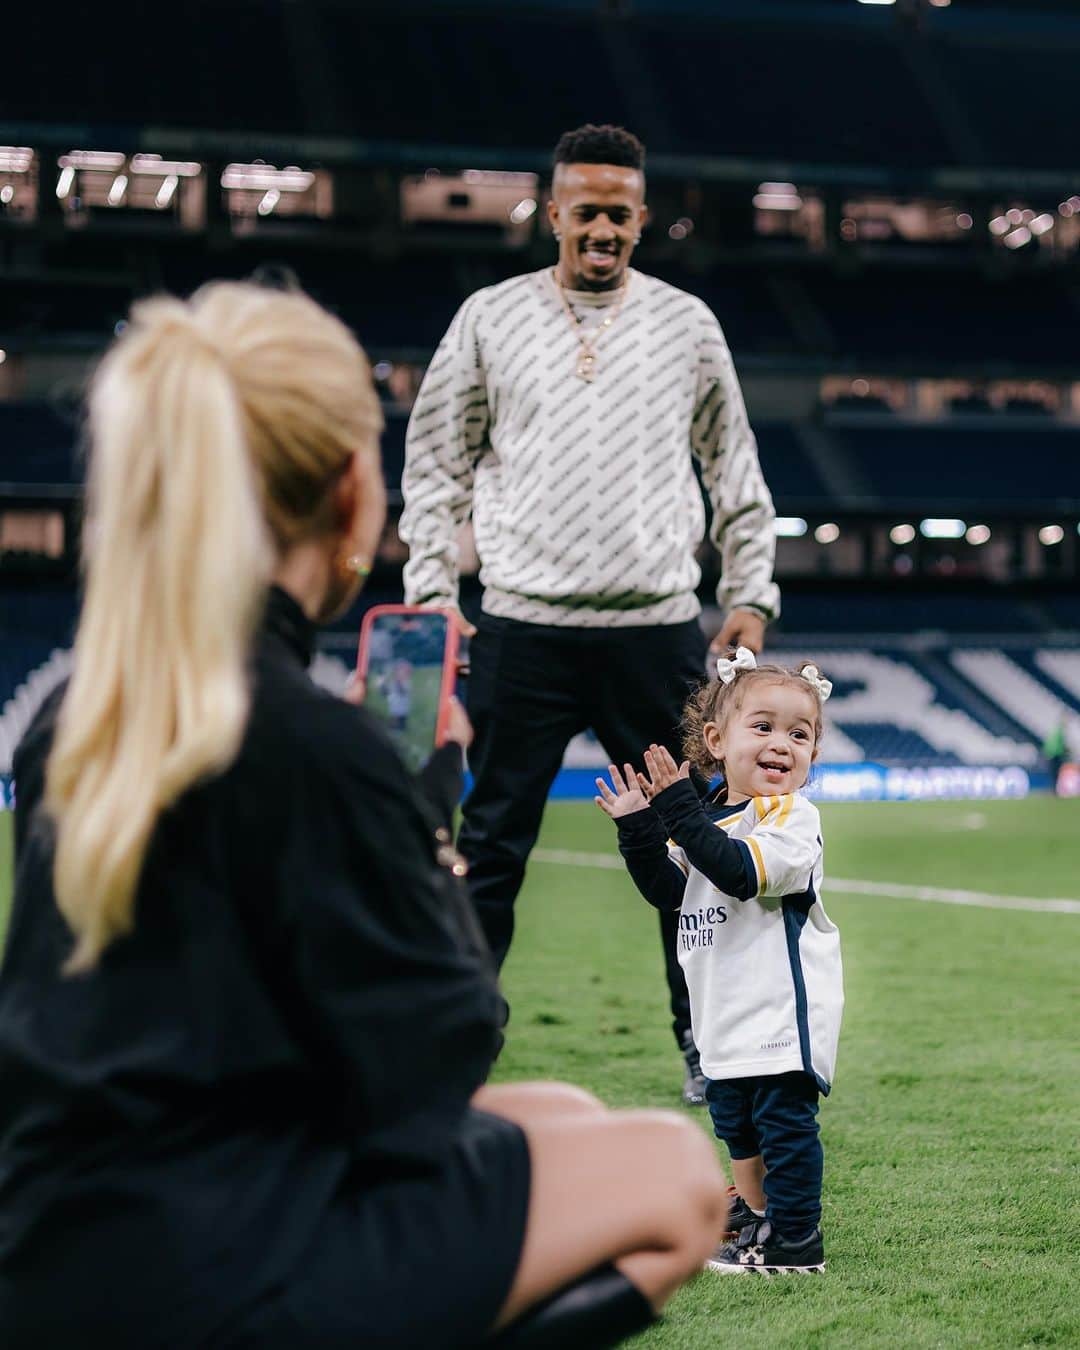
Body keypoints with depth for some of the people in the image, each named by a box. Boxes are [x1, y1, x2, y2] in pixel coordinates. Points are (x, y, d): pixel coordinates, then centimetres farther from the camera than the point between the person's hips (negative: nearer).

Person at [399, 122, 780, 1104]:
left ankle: (707, 1049, 17)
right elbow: (436, 463, 10)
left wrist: (751, 596, 11)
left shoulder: (687, 324, 9)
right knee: (488, 848, 0)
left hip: (658, 629, 1)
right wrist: (431, 589, 2)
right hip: (523, 627, -1)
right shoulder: (491, 317, 5)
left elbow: (735, 470, 16)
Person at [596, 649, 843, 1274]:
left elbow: (739, 871, -30)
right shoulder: (708, 816, 10)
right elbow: (669, 891, 10)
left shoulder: (792, 818, -15)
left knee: (782, 1116, -6)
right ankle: (754, 1206, 41)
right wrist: (640, 830, -1)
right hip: (728, 1010, 9)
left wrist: (678, 808, -31)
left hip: (785, 1005, -9)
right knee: (732, 1111, 22)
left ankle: (794, 1237, 2)